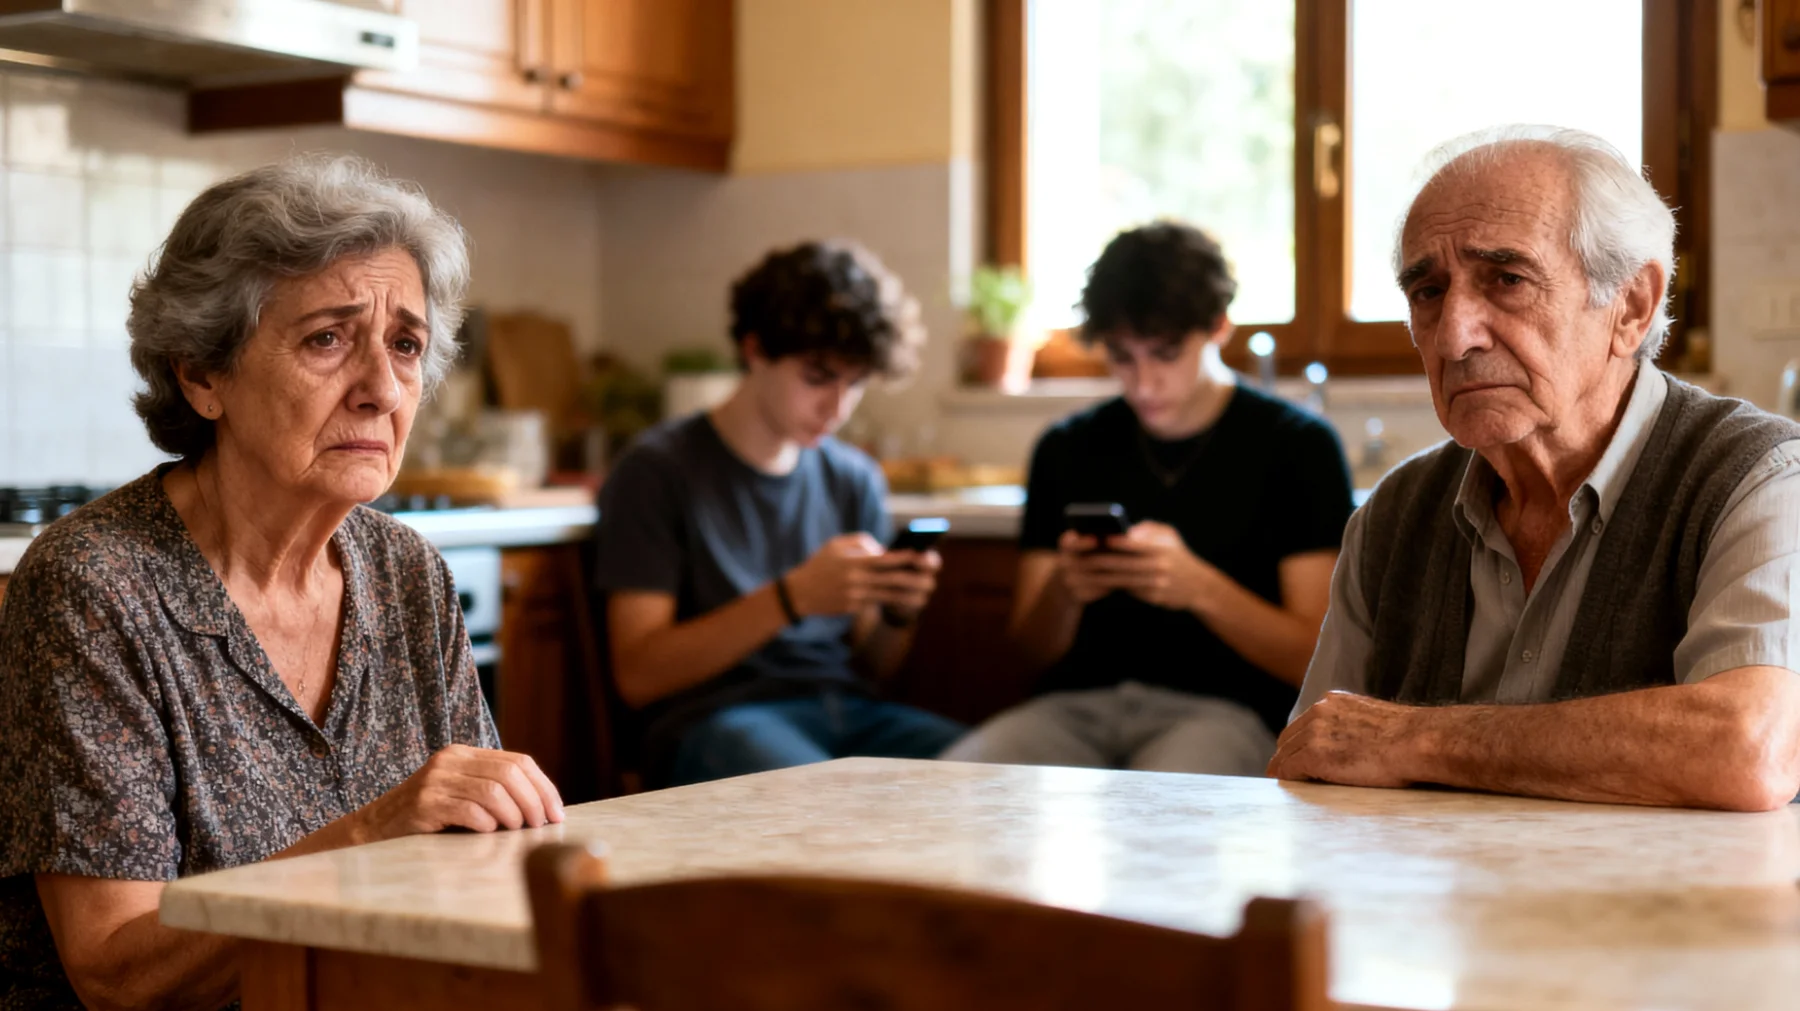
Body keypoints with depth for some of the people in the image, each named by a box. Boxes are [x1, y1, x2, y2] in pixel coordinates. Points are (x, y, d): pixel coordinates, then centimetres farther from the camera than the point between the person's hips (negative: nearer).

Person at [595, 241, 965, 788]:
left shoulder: (855, 480, 16)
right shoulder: (657, 470, 0)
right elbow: (638, 675, -6)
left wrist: (897, 613, -4)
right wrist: (793, 597, -14)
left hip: (843, 708, 6)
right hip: (712, 718, -6)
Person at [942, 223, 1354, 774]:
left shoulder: (1297, 446, 4)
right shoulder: (1068, 449, 15)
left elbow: (1315, 658, -2)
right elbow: (1035, 651, 15)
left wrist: (1200, 589, -18)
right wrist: (1063, 592, -9)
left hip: (1224, 710, -4)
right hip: (1079, 702, 4)